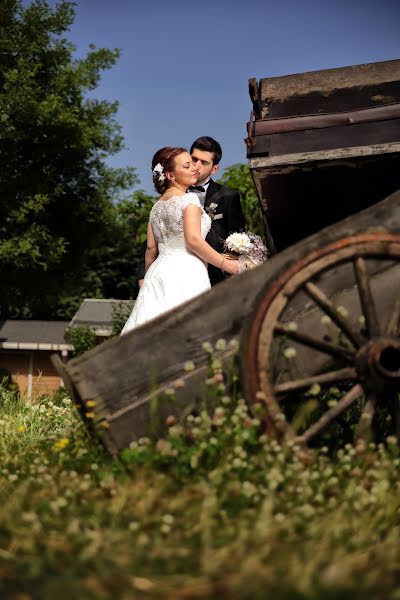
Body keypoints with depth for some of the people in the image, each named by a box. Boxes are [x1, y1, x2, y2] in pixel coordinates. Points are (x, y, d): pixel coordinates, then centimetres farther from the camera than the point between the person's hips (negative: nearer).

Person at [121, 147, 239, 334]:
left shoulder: (157, 206, 17)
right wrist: (225, 264, -8)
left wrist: (149, 279, 26)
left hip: (159, 273, 8)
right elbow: (193, 240, -14)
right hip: (186, 276, -8)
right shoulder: (189, 199, -5)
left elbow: (151, 248, 16)